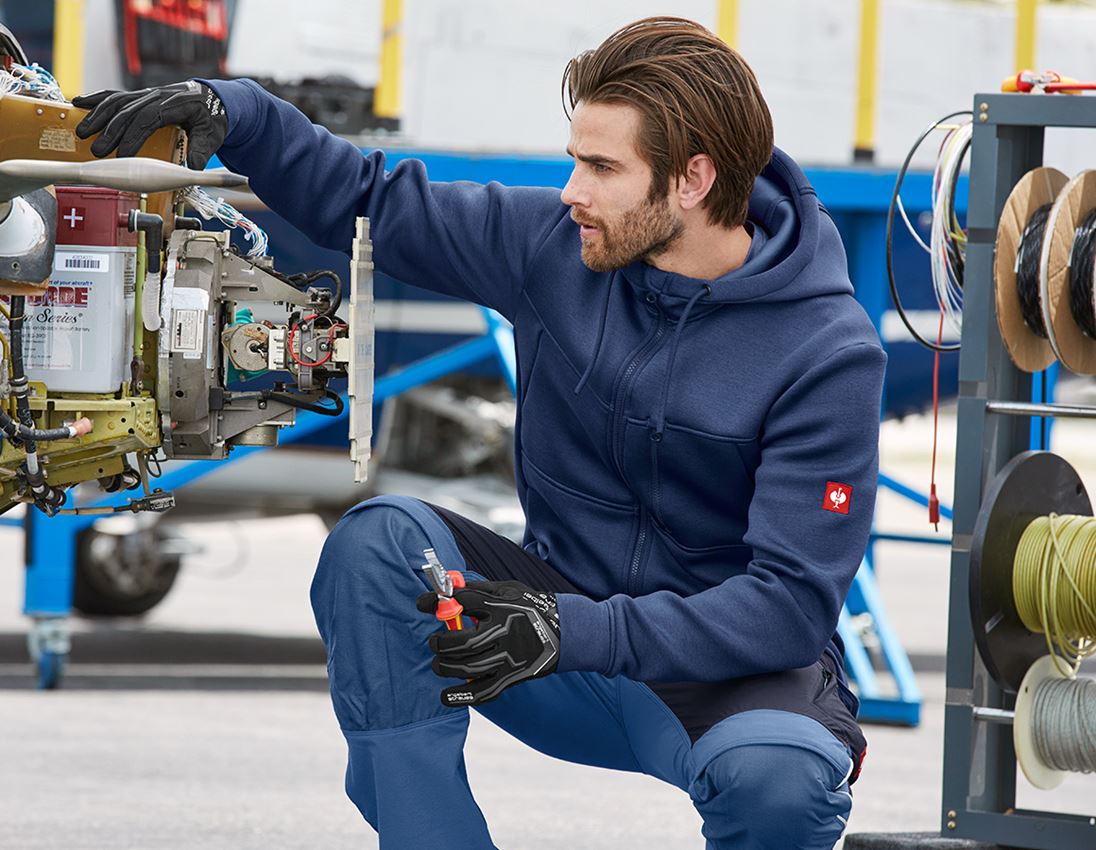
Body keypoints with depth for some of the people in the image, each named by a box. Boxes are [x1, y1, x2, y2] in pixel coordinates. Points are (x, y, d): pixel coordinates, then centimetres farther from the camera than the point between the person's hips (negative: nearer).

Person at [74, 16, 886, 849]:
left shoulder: (827, 351, -18)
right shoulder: (556, 246, -4)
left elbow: (792, 602, -23)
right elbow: (369, 201, 9)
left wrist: (573, 632, -32)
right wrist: (228, 112, -8)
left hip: (728, 669, -5)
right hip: (567, 612, 5)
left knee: (777, 781, -40)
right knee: (379, 541, -22)